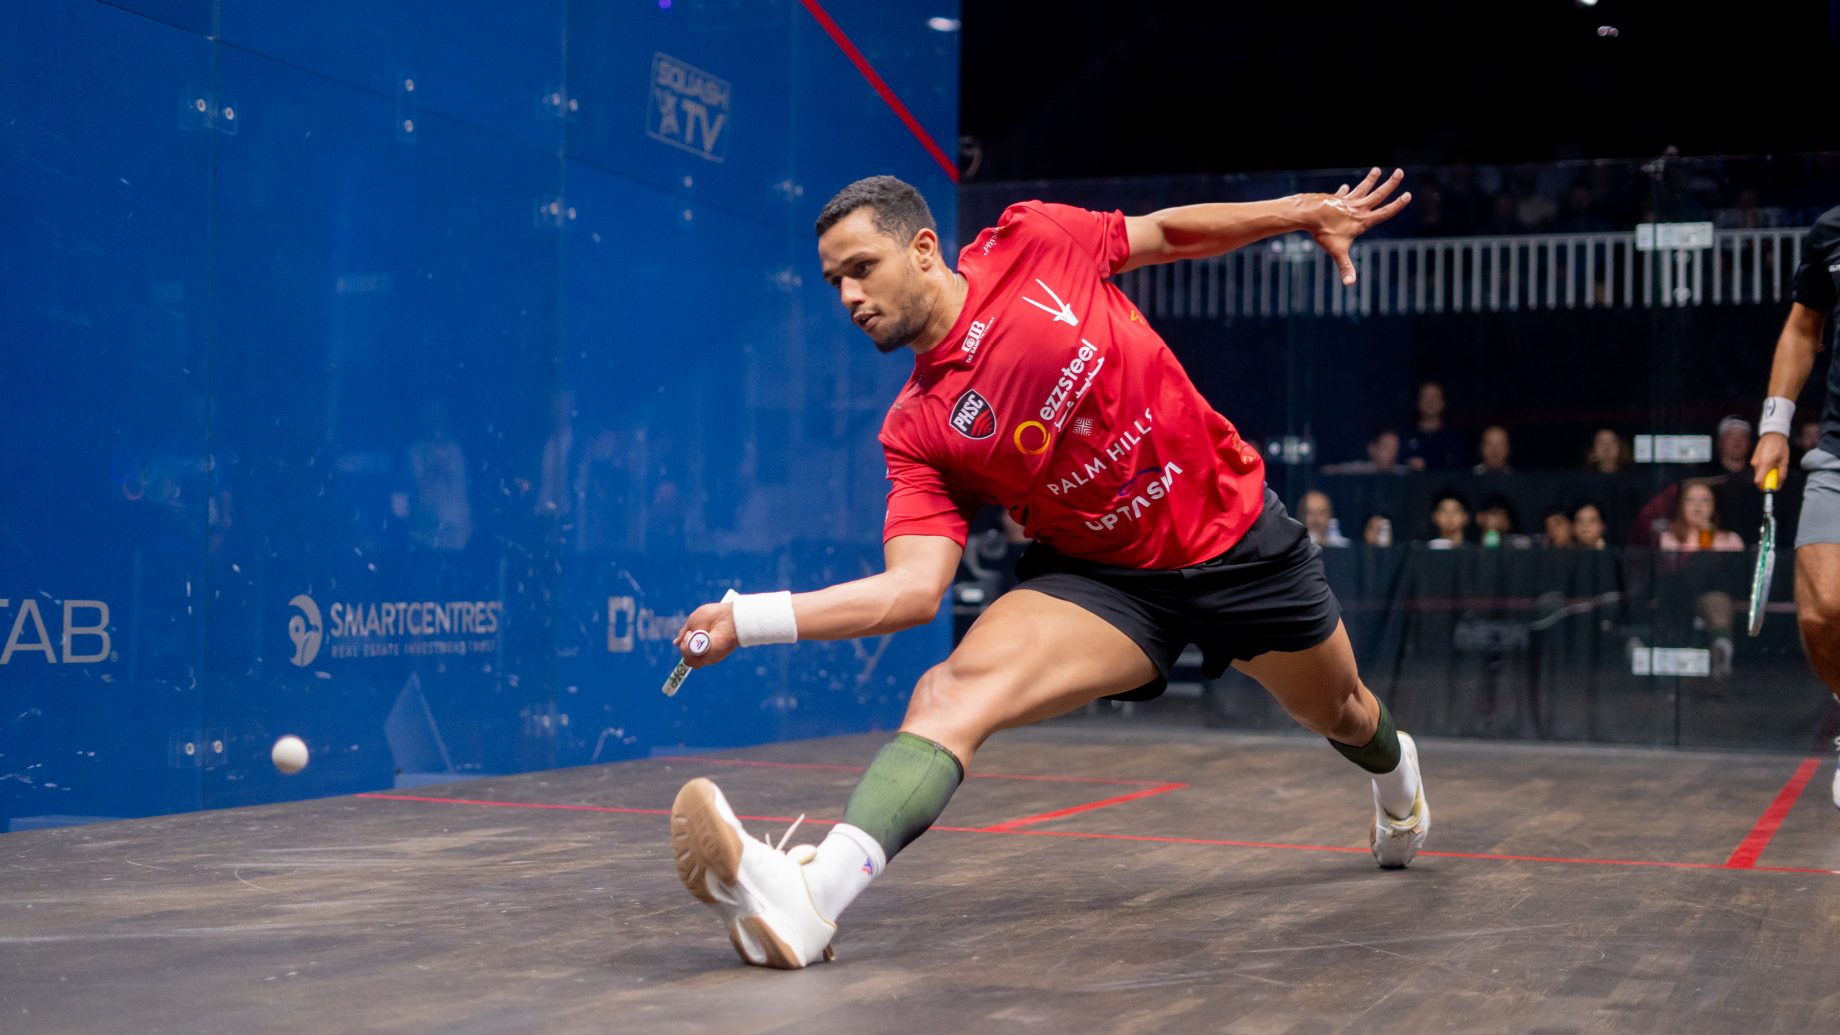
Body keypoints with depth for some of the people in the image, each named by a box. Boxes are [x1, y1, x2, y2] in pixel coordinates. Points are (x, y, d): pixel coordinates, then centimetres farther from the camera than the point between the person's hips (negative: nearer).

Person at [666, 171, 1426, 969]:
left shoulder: (1032, 243, -14)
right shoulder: (917, 433, -12)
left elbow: (1165, 231, 4)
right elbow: (915, 587, -20)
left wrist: (1307, 211, 6)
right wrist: (750, 618, -30)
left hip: (1238, 536, 1)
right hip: (1102, 575, -1)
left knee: (1341, 714, 24)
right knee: (952, 692, -28)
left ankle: (1394, 772, 63)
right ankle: (815, 892, -46)